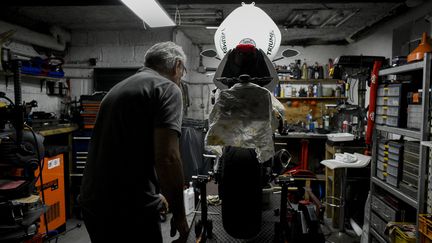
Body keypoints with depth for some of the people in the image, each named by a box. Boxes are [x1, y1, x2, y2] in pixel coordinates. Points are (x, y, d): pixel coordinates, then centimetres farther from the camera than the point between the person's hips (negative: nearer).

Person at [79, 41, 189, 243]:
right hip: (131, 210, -8)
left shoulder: (119, 87, 17)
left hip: (93, 203, 8)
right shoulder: (167, 88, -9)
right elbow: (166, 158, -21)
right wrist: (179, 214, -7)